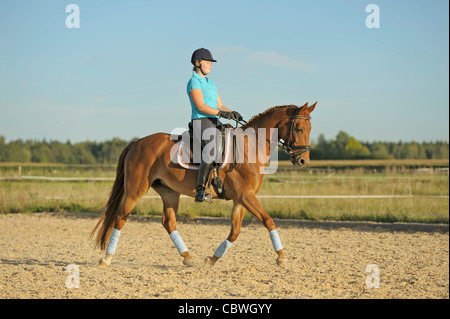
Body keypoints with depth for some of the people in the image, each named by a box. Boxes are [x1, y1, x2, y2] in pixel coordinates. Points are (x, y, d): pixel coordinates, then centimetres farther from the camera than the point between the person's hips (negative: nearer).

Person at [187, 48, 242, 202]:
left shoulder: (211, 83, 23)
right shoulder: (194, 82, -4)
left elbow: (220, 106, 21)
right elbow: (200, 106, -15)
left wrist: (232, 113, 1)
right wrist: (221, 113, -24)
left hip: (215, 123, 9)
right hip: (201, 122, -9)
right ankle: (200, 189, -29)